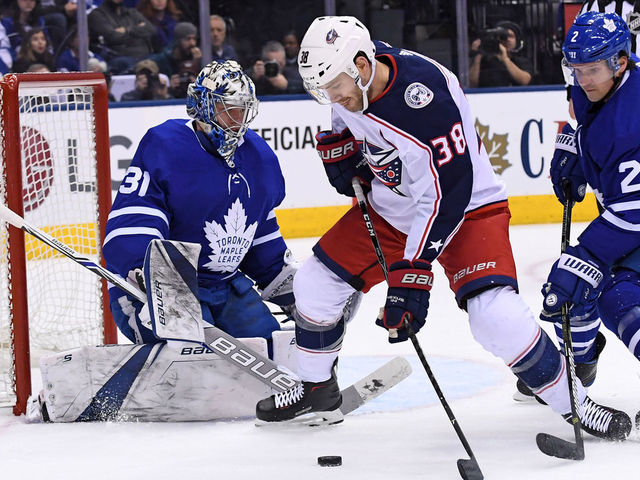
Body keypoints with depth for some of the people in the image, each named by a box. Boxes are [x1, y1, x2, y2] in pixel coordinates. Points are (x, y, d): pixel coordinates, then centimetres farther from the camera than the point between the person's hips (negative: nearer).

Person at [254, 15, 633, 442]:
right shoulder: (352, 77, -12)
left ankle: (573, 404, -9)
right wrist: (338, 144, 2)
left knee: (495, 316, -25)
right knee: (316, 285, 5)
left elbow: (446, 194, -34)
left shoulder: (425, 99, -36)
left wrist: (413, 273, -34)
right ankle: (317, 391, 28)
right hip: (389, 206, 8)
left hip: (467, 205, -8)